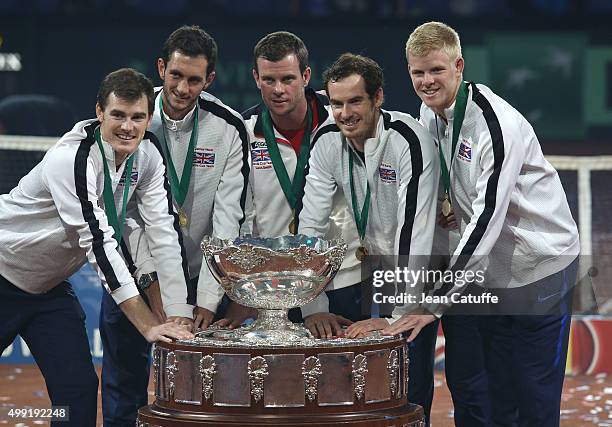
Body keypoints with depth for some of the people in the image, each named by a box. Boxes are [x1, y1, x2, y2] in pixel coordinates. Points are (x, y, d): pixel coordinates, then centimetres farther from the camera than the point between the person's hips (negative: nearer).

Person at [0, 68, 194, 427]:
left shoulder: (148, 153, -9)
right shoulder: (71, 159, -29)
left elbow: (165, 232, -12)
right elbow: (99, 242, -34)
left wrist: (180, 317, -22)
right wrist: (149, 326, -37)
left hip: (50, 287, 6)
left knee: (79, 387, -5)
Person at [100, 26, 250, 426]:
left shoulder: (229, 129, -11)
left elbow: (228, 217, -13)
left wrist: (208, 299, -19)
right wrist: (153, 287, -18)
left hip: (198, 275, 0)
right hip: (134, 271, 0)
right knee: (124, 391, 2)